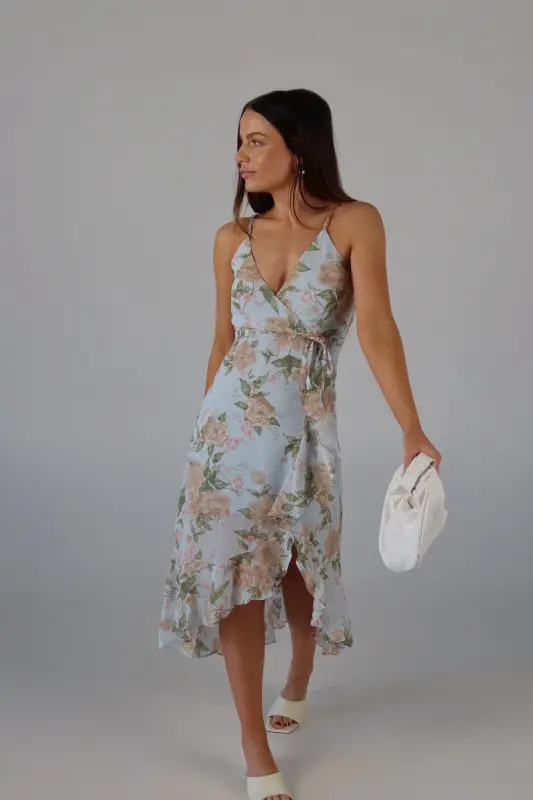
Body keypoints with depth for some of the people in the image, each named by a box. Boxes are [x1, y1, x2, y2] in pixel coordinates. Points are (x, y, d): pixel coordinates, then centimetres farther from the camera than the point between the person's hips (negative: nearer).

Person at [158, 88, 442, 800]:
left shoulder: (355, 224, -9)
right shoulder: (232, 238, 2)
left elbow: (376, 328, -19)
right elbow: (224, 341, 10)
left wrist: (412, 430, -29)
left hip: (305, 427, -2)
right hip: (229, 421, 2)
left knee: (299, 569, 14)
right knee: (234, 572, 1)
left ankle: (298, 682, 46)